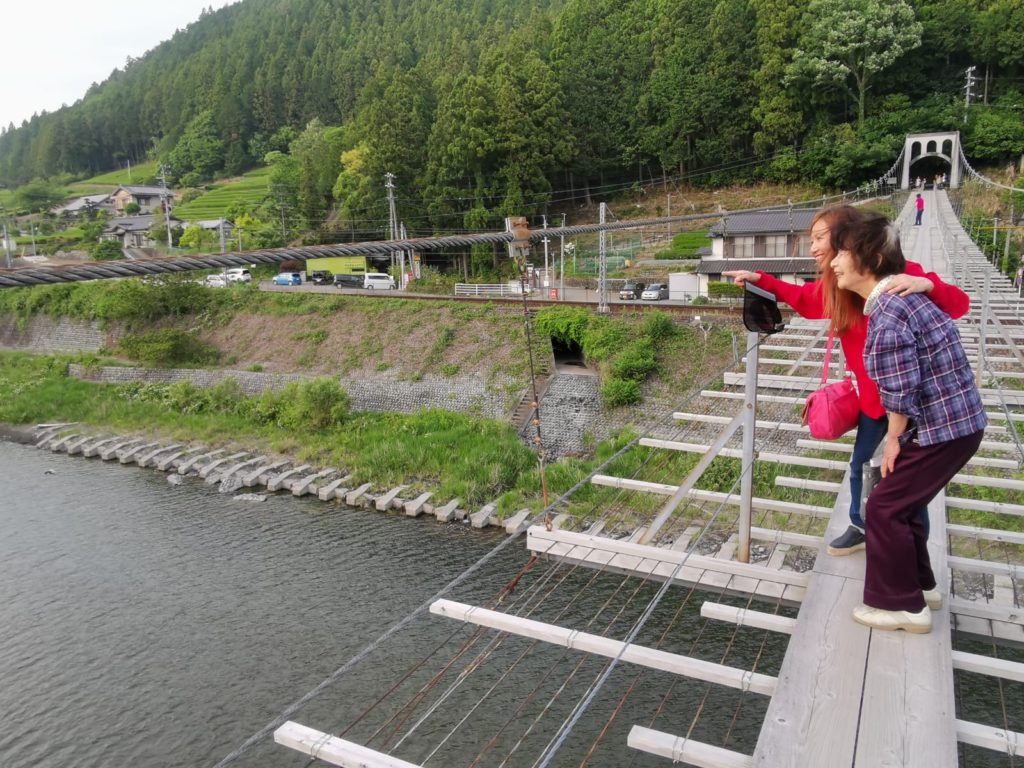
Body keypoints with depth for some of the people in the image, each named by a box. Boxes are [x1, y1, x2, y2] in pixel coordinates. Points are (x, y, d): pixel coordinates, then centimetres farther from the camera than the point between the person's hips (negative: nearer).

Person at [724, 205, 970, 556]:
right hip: (874, 397, 7)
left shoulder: (897, 276, -23)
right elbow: (803, 298, 18)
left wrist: (926, 284, -44)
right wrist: (759, 279, 12)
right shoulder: (835, 285, -3)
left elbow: (959, 305, -24)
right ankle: (861, 528, 41)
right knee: (860, 467, 20)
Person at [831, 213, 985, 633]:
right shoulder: (896, 296, 7)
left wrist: (893, 438, -7)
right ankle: (919, 585, 35)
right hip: (954, 420, 9)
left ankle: (901, 604, 15)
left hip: (943, 428, -9)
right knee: (901, 500, 20)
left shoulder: (888, 314, -23)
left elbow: (901, 390, -22)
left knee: (885, 506, 1)